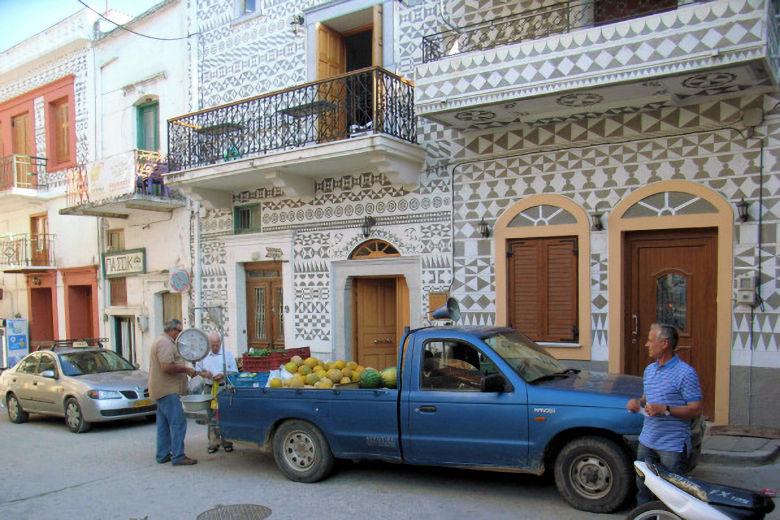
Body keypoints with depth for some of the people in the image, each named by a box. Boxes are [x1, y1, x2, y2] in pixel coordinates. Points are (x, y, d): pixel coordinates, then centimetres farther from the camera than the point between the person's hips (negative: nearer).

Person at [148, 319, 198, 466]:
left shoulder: (161, 341, 20)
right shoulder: (165, 343, -15)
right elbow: (166, 367, -25)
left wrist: (185, 368, 17)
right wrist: (186, 369, -15)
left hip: (162, 390, 11)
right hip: (167, 390, -11)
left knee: (164, 423, 15)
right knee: (178, 422, -10)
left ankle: (163, 455, 21)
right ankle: (178, 457, -9)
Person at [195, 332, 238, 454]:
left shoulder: (227, 355, 2)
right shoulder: (203, 356, 8)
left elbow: (234, 372, 3)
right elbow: (197, 370, 13)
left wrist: (223, 375, -14)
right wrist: (204, 374, -8)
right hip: (209, 389, 2)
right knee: (211, 417, 6)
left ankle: (227, 442, 6)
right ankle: (213, 443, 13)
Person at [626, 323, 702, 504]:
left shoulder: (685, 373, -12)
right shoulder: (649, 370, 13)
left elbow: (696, 410, -15)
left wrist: (665, 410, -24)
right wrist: (638, 402, 3)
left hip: (673, 446, -7)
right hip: (647, 441, 7)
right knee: (642, 486, 15)